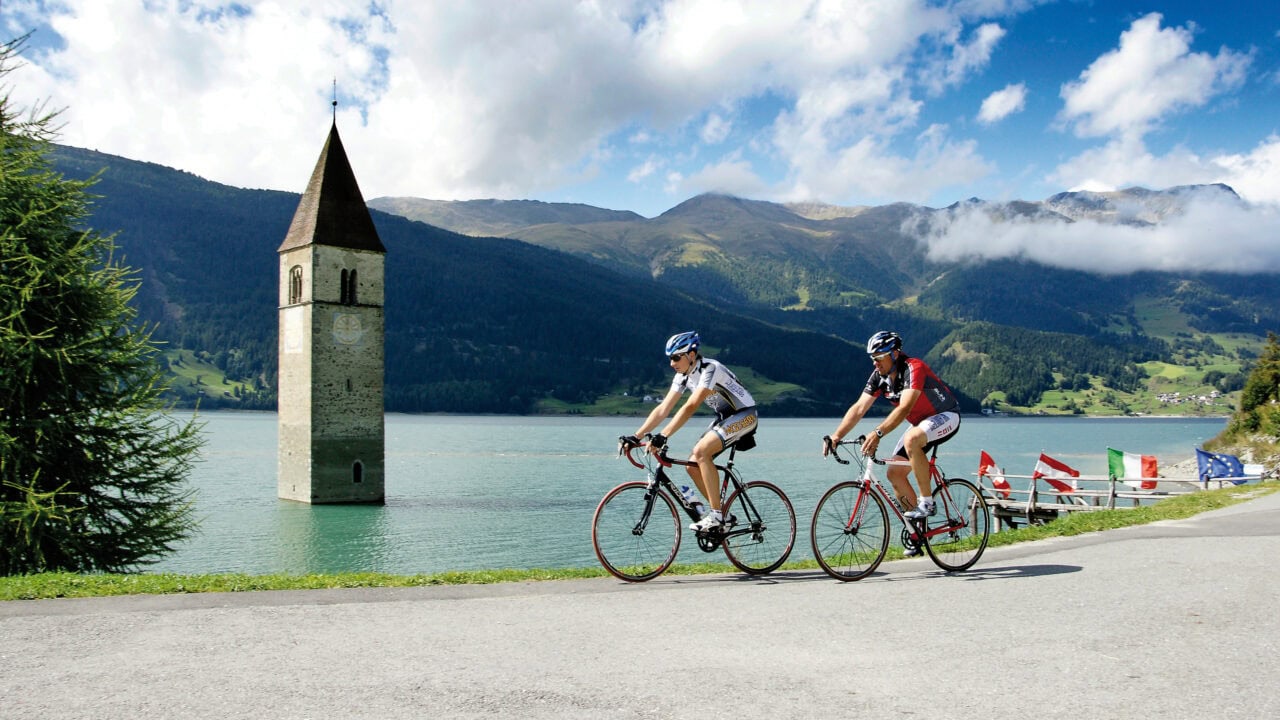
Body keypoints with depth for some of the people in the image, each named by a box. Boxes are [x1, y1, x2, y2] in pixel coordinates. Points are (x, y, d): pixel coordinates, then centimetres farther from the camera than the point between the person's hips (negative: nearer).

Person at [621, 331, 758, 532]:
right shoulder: (683, 375, -1)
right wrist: (636, 436, -12)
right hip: (724, 417, 9)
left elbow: (691, 407, -36)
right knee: (693, 466, -4)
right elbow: (663, 409, -4)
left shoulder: (710, 369, -26)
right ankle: (722, 515, 9)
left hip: (744, 414, -9)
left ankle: (716, 514, -22)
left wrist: (663, 436, -42)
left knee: (701, 450, -28)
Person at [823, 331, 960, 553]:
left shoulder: (913, 368, -29)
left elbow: (904, 408, -41)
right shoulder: (879, 376, -7)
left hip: (946, 416, -8)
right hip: (920, 422, 8)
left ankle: (927, 502, -22)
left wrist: (877, 433, -52)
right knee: (894, 473, -3)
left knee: (911, 440, -37)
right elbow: (859, 408, -12)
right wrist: (835, 436, -24)